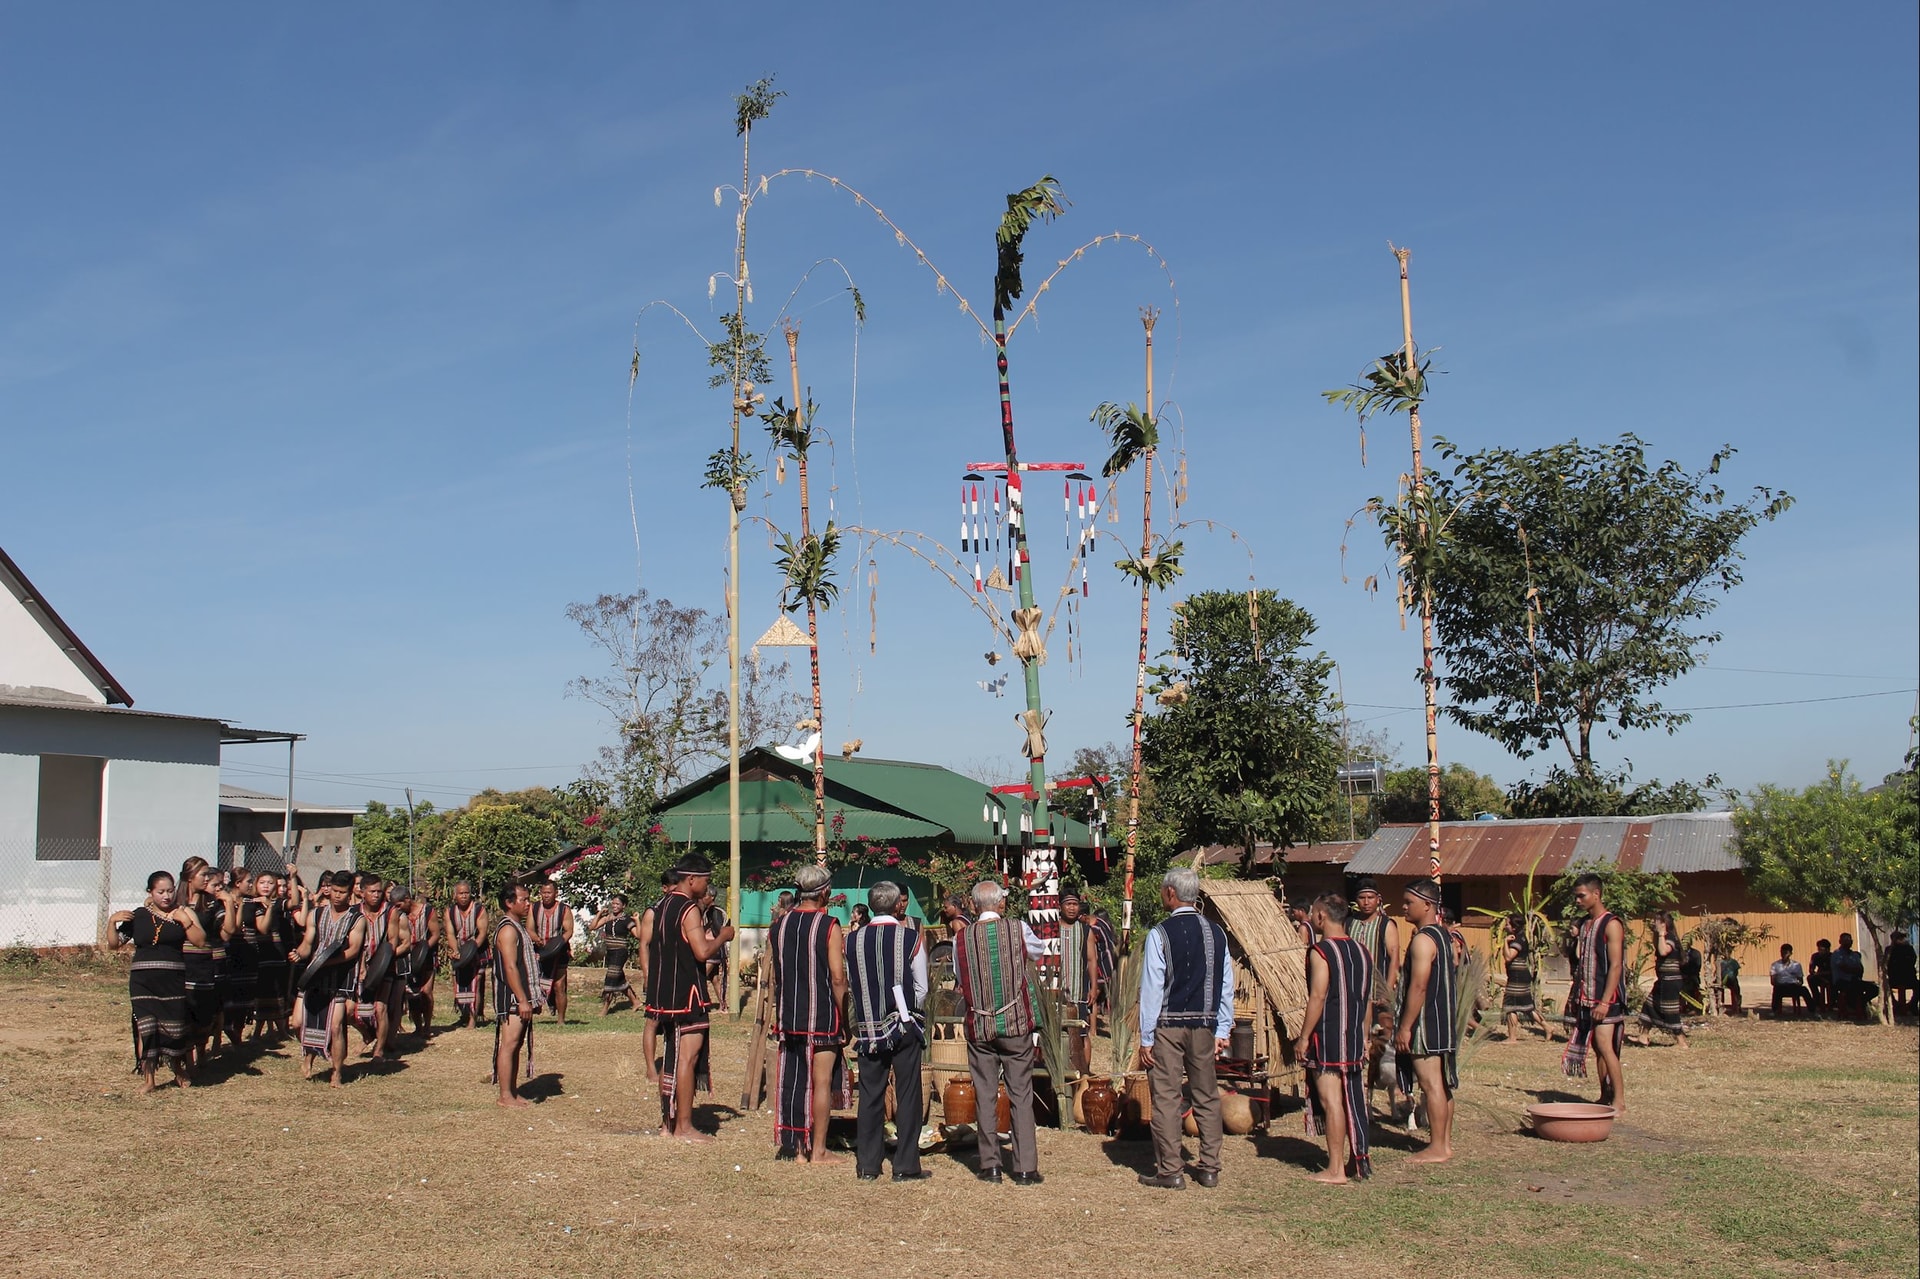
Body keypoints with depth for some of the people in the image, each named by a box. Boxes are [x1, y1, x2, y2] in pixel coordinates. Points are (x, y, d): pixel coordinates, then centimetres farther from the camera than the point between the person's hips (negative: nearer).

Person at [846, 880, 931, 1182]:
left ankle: (867, 1165, 14)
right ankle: (906, 1166, 6)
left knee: (870, 1094, 10)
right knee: (908, 1095, 4)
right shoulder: (910, 937, -7)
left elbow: (851, 984, 6)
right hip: (904, 1026, -3)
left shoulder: (853, 939, 0)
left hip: (867, 1027, 3)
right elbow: (921, 987, -2)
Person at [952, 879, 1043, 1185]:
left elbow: (960, 978, 8)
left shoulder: (961, 938, -2)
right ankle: (1025, 1168, 3)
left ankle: (990, 1166, 13)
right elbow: (1034, 952, 17)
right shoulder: (1018, 929, -3)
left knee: (985, 1096, 9)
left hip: (978, 1026, 1)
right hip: (1016, 1022, -1)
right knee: (1021, 1095, 3)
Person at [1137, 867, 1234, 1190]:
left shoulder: (1160, 933, -10)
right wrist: (1222, 1031, 13)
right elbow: (1226, 985, 6)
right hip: (1205, 1026, 5)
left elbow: (1152, 987, -10)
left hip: (1168, 1025, -5)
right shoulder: (1215, 932, 3)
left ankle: (1169, 1171, 5)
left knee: (1166, 1097, 2)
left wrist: (1146, 1038, -5)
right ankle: (1209, 1169, 18)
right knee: (1207, 1097, 12)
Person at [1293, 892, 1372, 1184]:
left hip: (1327, 1039, -7)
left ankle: (1335, 1170, 1)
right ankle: (1359, 1160, 20)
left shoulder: (1320, 951, -13)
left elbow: (1317, 997, -17)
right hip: (1355, 1038, 7)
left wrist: (1303, 1037, -11)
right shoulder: (1362, 951, 9)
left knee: (1331, 1101, -3)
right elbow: (1368, 999, 13)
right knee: (1353, 1099, 14)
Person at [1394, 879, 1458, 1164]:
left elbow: (1418, 986, -22)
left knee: (1431, 1084, -5)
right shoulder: (1442, 934, 13)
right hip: (1442, 1021, 10)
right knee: (1441, 1084, 13)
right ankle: (1445, 1142, 19)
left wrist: (1405, 1027, -19)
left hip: (1425, 1023, -10)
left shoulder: (1422, 940, -18)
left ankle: (1437, 1148, -2)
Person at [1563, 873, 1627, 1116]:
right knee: (1598, 1048, 9)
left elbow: (1615, 965, -16)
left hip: (1605, 998, -8)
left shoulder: (1611, 924, -11)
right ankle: (1605, 1098, 13)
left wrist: (1605, 1001, -20)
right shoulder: (1583, 924, 14)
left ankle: (1619, 1102, -7)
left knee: (1605, 1046, -12)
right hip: (1586, 997, 8)